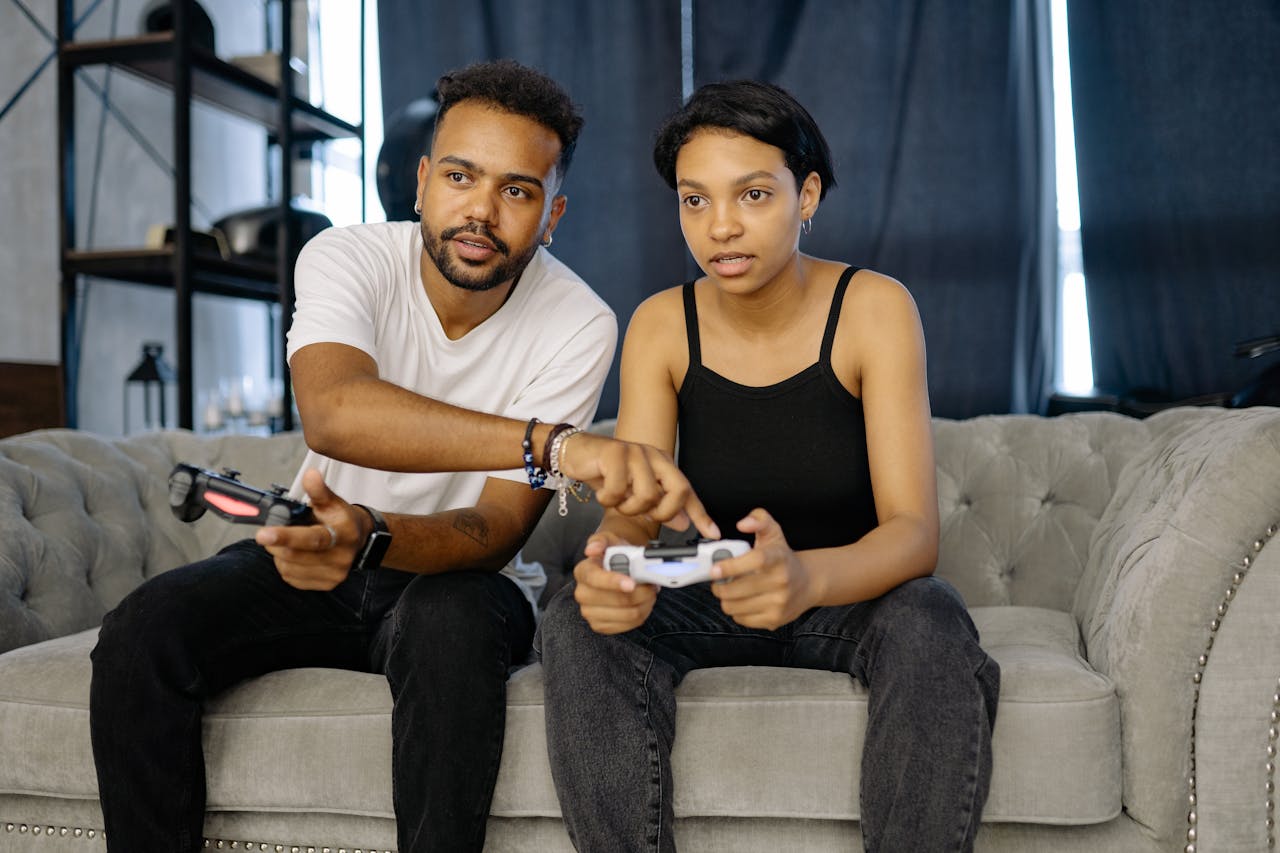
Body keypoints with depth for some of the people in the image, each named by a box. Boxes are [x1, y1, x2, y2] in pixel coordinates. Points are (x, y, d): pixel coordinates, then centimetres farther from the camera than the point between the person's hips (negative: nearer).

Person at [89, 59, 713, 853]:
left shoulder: (579, 326, -17)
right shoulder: (347, 259, -16)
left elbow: (494, 533, -20)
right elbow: (332, 414, -39)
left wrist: (372, 537, -42)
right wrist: (552, 445, -52)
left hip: (457, 572, -1)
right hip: (322, 549, 2)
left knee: (451, 623, -36)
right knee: (142, 631, -23)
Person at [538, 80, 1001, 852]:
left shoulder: (873, 309, -13)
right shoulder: (662, 325, -5)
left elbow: (915, 533, -21)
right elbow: (630, 513, -12)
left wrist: (804, 576, -44)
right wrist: (608, 562, -38)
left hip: (852, 601, -2)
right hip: (716, 607, 2)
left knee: (931, 622, -34)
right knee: (578, 623, -25)